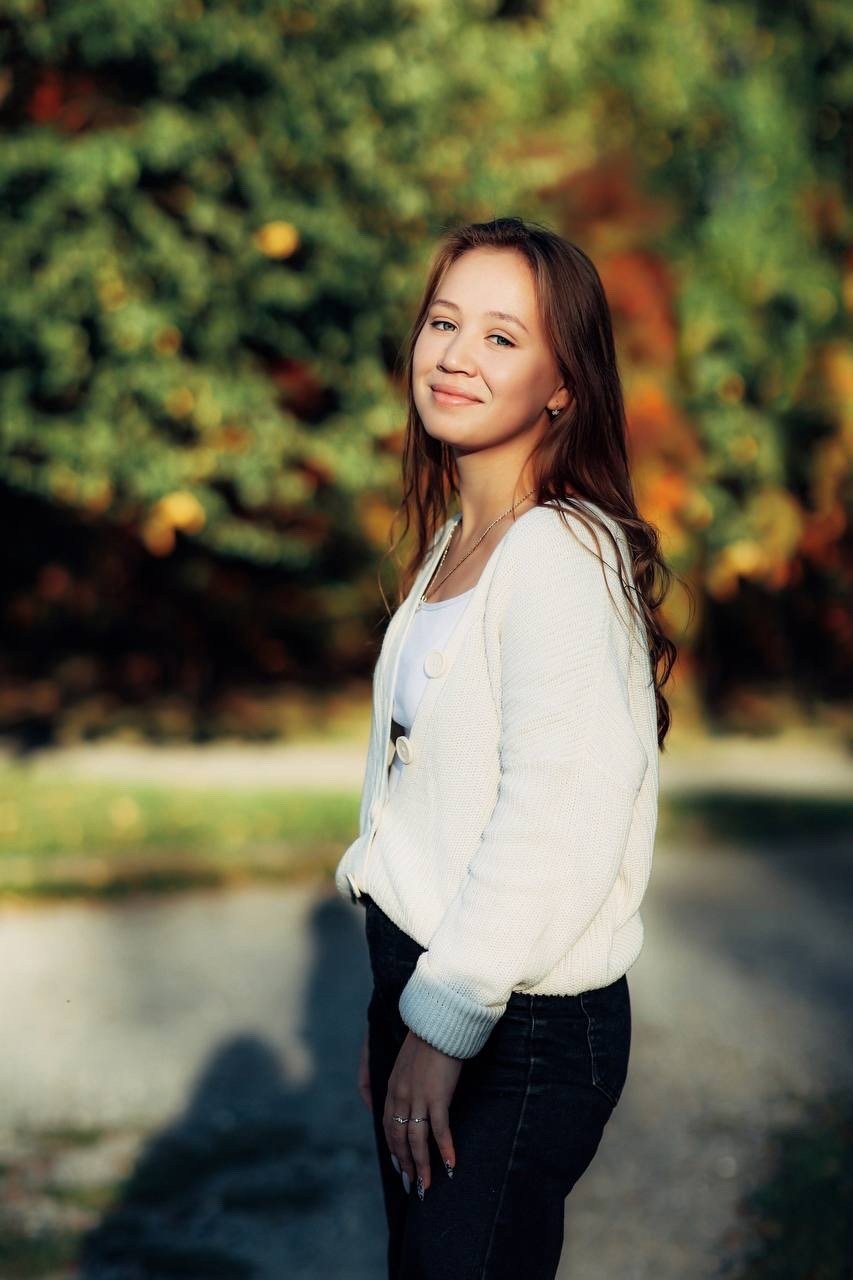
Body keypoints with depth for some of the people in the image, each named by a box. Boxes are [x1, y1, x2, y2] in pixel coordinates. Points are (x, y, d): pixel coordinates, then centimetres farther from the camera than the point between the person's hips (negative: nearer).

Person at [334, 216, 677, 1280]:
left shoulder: (562, 558, -19)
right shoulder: (453, 543, 10)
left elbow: (555, 830, -22)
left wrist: (443, 1025, -15)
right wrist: (397, 1004, 14)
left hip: (523, 1027, -8)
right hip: (424, 980, 8)